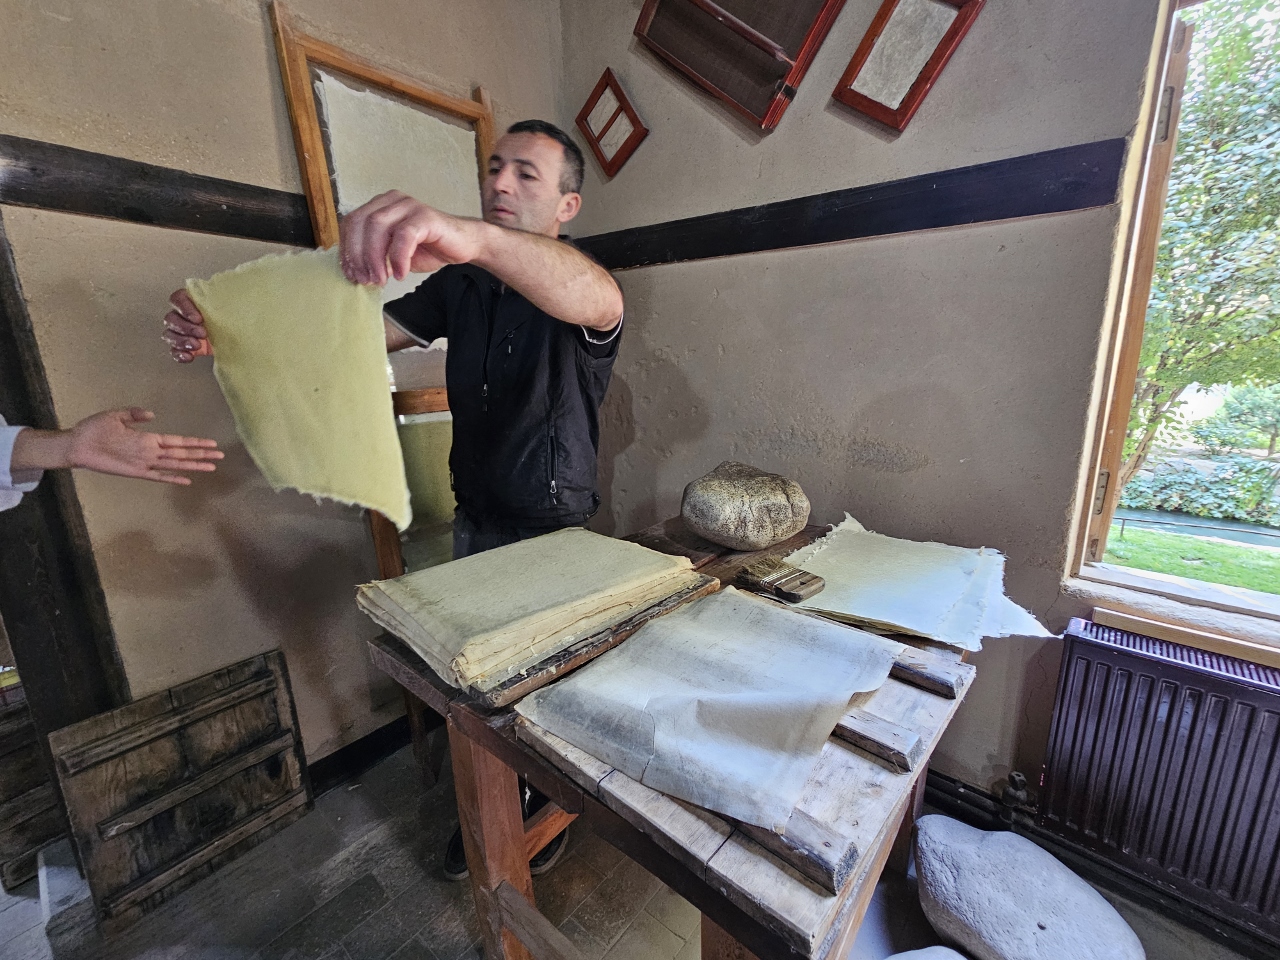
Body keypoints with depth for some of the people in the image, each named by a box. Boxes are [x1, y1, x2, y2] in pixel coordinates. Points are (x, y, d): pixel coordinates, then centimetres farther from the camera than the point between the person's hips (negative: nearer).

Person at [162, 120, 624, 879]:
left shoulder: (582, 287, -12)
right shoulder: (462, 280, 7)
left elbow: (594, 298, -38)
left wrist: (471, 236, -56)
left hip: (556, 533, -5)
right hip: (475, 524, 5)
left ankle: (551, 806, 44)